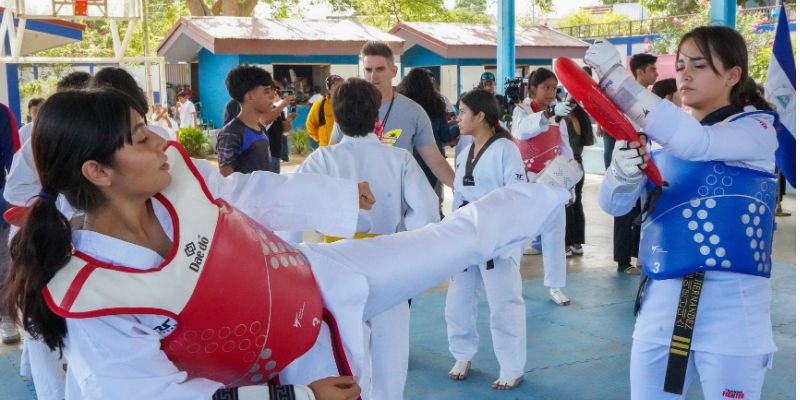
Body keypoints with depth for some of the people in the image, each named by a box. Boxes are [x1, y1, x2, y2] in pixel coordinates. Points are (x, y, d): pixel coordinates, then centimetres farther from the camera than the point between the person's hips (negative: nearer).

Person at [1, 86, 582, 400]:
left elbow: (257, 195, 2)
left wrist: (338, 196, 18)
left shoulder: (177, 176, -17)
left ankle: (549, 185, 40)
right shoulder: (90, 301, -29)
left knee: (463, 235, 14)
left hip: (322, 279, 4)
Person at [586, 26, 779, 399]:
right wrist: (624, 170, -26)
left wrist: (615, 77, -28)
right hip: (661, 301, 4)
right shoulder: (663, 141, 10)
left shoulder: (756, 130, -4)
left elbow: (695, 142, -26)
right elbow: (613, 204, -2)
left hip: (730, 305, -4)